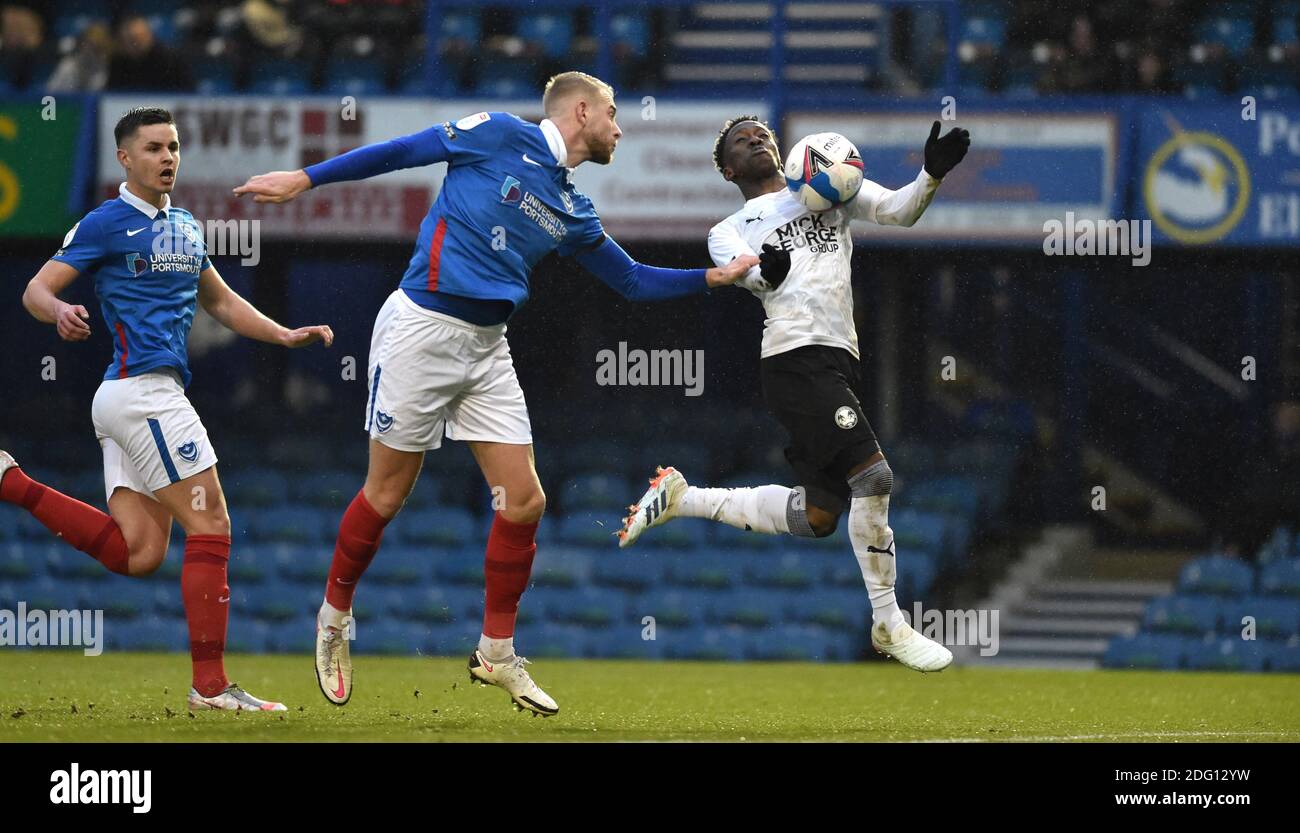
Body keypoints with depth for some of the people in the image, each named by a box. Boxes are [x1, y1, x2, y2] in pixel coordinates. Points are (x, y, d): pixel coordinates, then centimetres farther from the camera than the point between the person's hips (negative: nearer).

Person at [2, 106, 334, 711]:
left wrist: (285, 336, 18)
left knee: (137, 554, 2)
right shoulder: (107, 224, -5)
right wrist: (59, 311, -30)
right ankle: (210, 686, -8)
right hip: (142, 386, -9)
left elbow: (220, 302, 29)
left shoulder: (186, 226, 19)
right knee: (210, 527, -9)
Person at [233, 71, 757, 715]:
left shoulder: (573, 213, 14)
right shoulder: (501, 136, -5)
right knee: (386, 496, 0)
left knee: (524, 500, -2)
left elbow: (632, 281, 24)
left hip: (486, 348, 7)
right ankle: (333, 619, 22)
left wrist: (713, 277, 15)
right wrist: (305, 179, -6)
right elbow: (402, 152, -3)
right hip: (421, 329, -7)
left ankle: (496, 652, 11)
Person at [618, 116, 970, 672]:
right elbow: (738, 269, -11)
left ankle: (682, 499, 23)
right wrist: (766, 271, -35)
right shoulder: (729, 231, 12)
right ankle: (888, 626, -8)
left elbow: (897, 210, 3)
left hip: (838, 364, 6)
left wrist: (932, 176, -17)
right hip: (797, 359, -6)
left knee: (817, 516, 7)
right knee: (872, 475, -20)